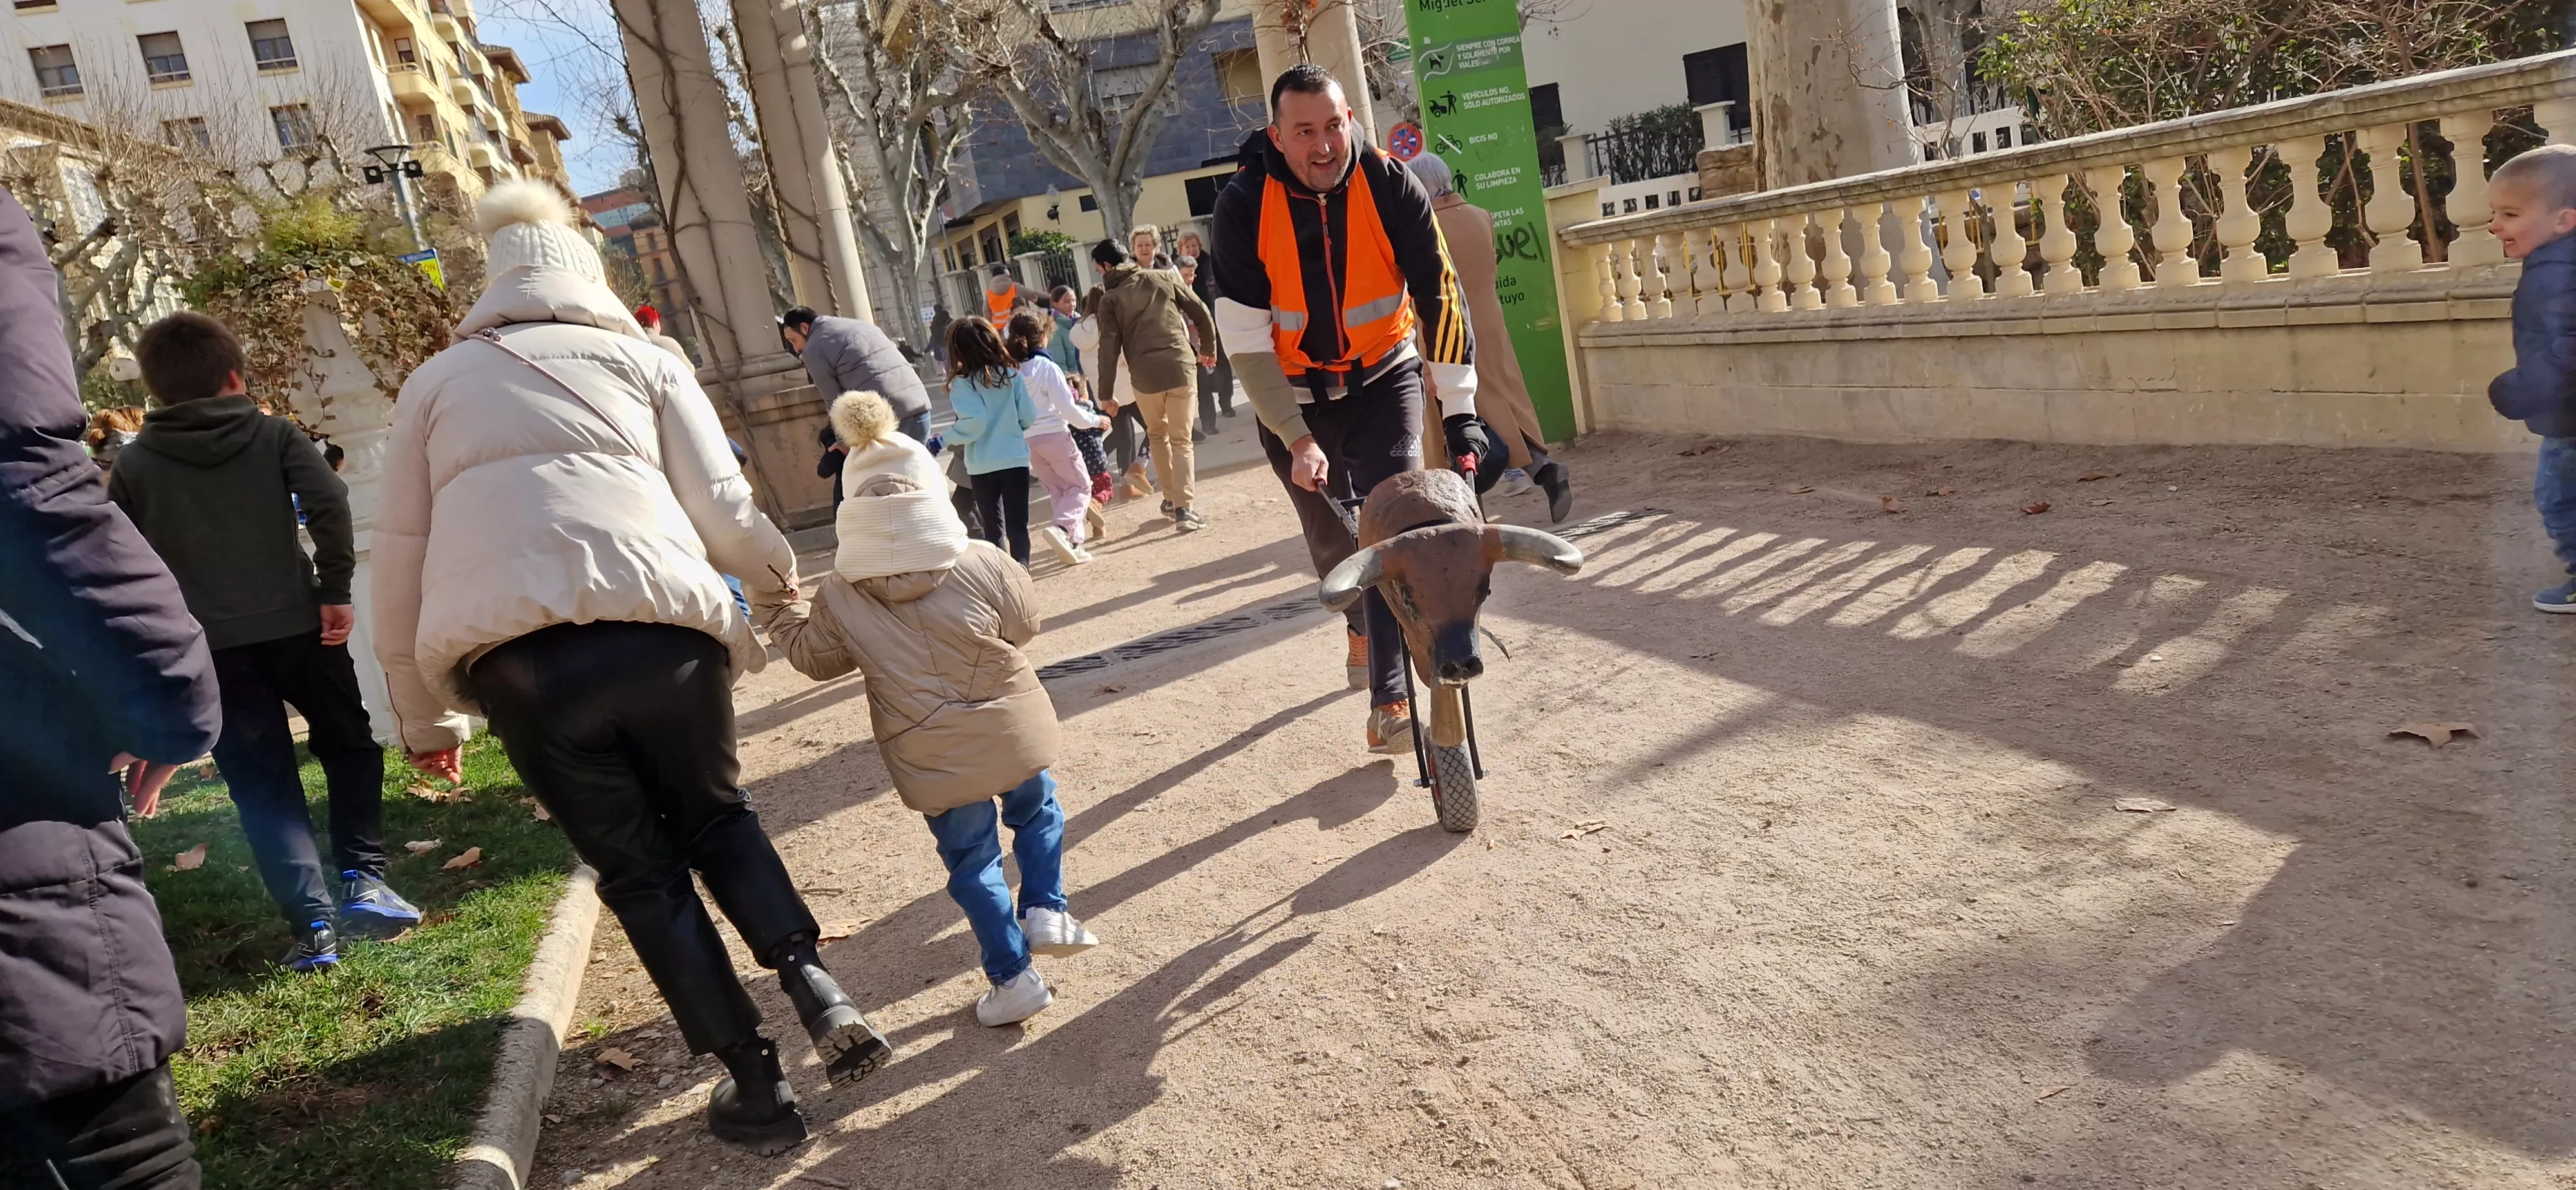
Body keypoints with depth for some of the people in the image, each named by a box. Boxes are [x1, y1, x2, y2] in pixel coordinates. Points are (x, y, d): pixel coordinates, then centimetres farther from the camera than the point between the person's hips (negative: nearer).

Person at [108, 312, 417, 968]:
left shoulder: (132, 467, 9)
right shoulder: (275, 435, 4)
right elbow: (329, 503, -12)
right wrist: (336, 589, -7)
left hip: (209, 647, 1)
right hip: (297, 626, -1)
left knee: (264, 788, 6)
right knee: (351, 747, 19)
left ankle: (313, 923, -1)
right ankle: (363, 879, 8)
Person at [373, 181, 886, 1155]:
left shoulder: (436, 383, 23)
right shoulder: (642, 359, 18)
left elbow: (399, 559, 20)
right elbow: (724, 513, 9)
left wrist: (424, 719, 26)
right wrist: (778, 575, 30)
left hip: (516, 659, 1)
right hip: (659, 629, 0)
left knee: (637, 869, 15)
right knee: (715, 817, 24)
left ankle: (755, 1085, 17)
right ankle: (814, 988, 6)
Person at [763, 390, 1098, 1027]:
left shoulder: (839, 595, -8)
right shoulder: (982, 563, -12)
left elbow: (815, 658, 6)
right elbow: (1025, 622, 0)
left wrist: (780, 612, 23)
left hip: (932, 756, 0)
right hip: (1012, 732, 0)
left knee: (971, 861, 13)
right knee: (1036, 812, 29)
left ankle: (1012, 978, 14)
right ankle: (1045, 909, 15)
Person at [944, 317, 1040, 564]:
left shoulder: (963, 382, -10)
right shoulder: (1012, 374, 1)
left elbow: (975, 421, -21)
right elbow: (1030, 416, 1)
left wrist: (946, 440, -9)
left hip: (982, 466, -2)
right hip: (1016, 459, 2)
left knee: (993, 527, 12)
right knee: (1018, 525, 3)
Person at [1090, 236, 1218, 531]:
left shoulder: (1109, 299, 3)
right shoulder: (1163, 277, 8)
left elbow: (1109, 348, -4)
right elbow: (1200, 313, 8)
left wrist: (1106, 393, 1)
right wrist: (1209, 348, 23)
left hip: (1145, 377, -1)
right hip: (1181, 368, 1)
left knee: (1158, 435, 24)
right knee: (1181, 440, 5)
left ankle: (1170, 499, 26)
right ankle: (1183, 509, -7)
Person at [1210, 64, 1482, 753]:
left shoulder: (1392, 189, -18)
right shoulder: (1243, 207, -19)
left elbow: (1441, 300, -14)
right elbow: (1246, 340, -17)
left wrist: (1460, 417, -16)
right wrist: (1298, 441, -22)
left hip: (1384, 378, 0)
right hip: (1294, 394, 1)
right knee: (1330, 536, 9)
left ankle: (1390, 700, -11)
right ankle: (1365, 629, 41)